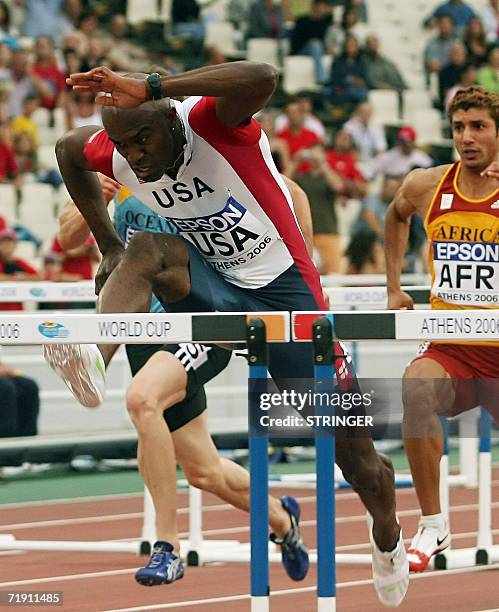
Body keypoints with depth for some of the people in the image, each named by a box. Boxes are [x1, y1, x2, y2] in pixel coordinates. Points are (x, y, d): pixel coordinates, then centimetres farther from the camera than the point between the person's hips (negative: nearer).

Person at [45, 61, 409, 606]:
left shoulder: (210, 123, -24)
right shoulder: (120, 157, -9)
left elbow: (262, 78, -47)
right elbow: (69, 148, 15)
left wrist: (150, 88, -50)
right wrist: (108, 246, 10)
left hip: (283, 293, -3)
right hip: (214, 292, 3)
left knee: (353, 453, 3)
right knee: (146, 250, -29)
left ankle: (387, 535, 36)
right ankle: (94, 360, -55)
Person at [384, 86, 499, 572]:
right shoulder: (426, 186, 4)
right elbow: (396, 216, 27)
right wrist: (394, 288, 22)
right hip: (450, 349, 2)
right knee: (416, 386, -31)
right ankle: (432, 525, -21)